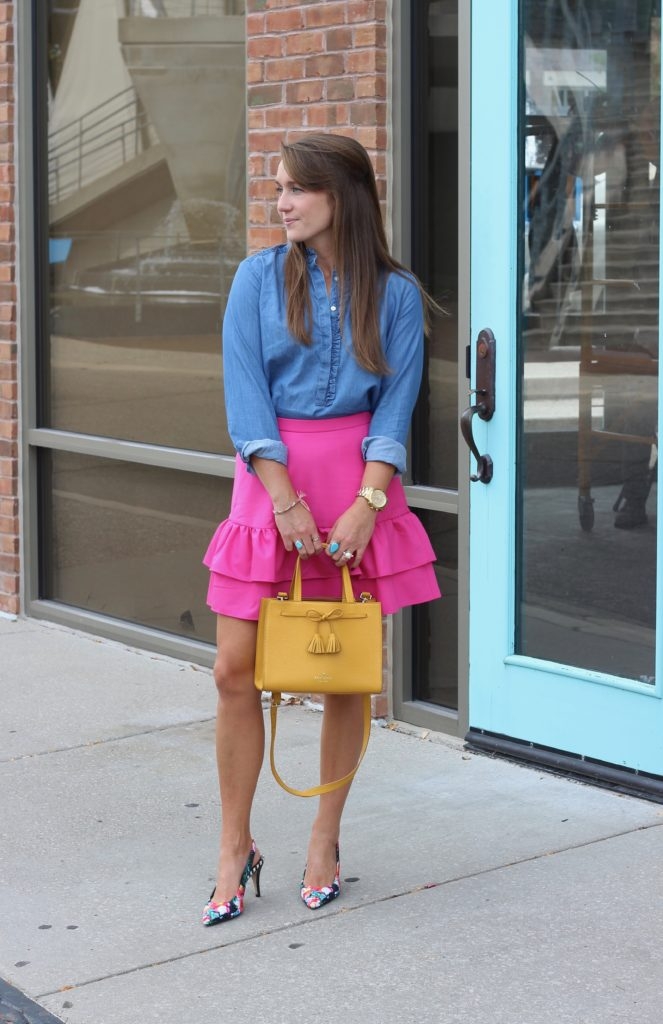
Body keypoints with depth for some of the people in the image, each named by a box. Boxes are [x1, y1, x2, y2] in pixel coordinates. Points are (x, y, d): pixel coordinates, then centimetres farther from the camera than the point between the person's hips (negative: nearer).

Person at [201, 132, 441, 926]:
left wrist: (366, 504, -15)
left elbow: (395, 406, -1)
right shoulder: (260, 277, 2)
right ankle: (236, 851, 12)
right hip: (270, 478, 0)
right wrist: (287, 501, -14)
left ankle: (325, 842, 21)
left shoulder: (395, 294, 2)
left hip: (359, 482, 0)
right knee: (235, 669, -3)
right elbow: (245, 397, -4)